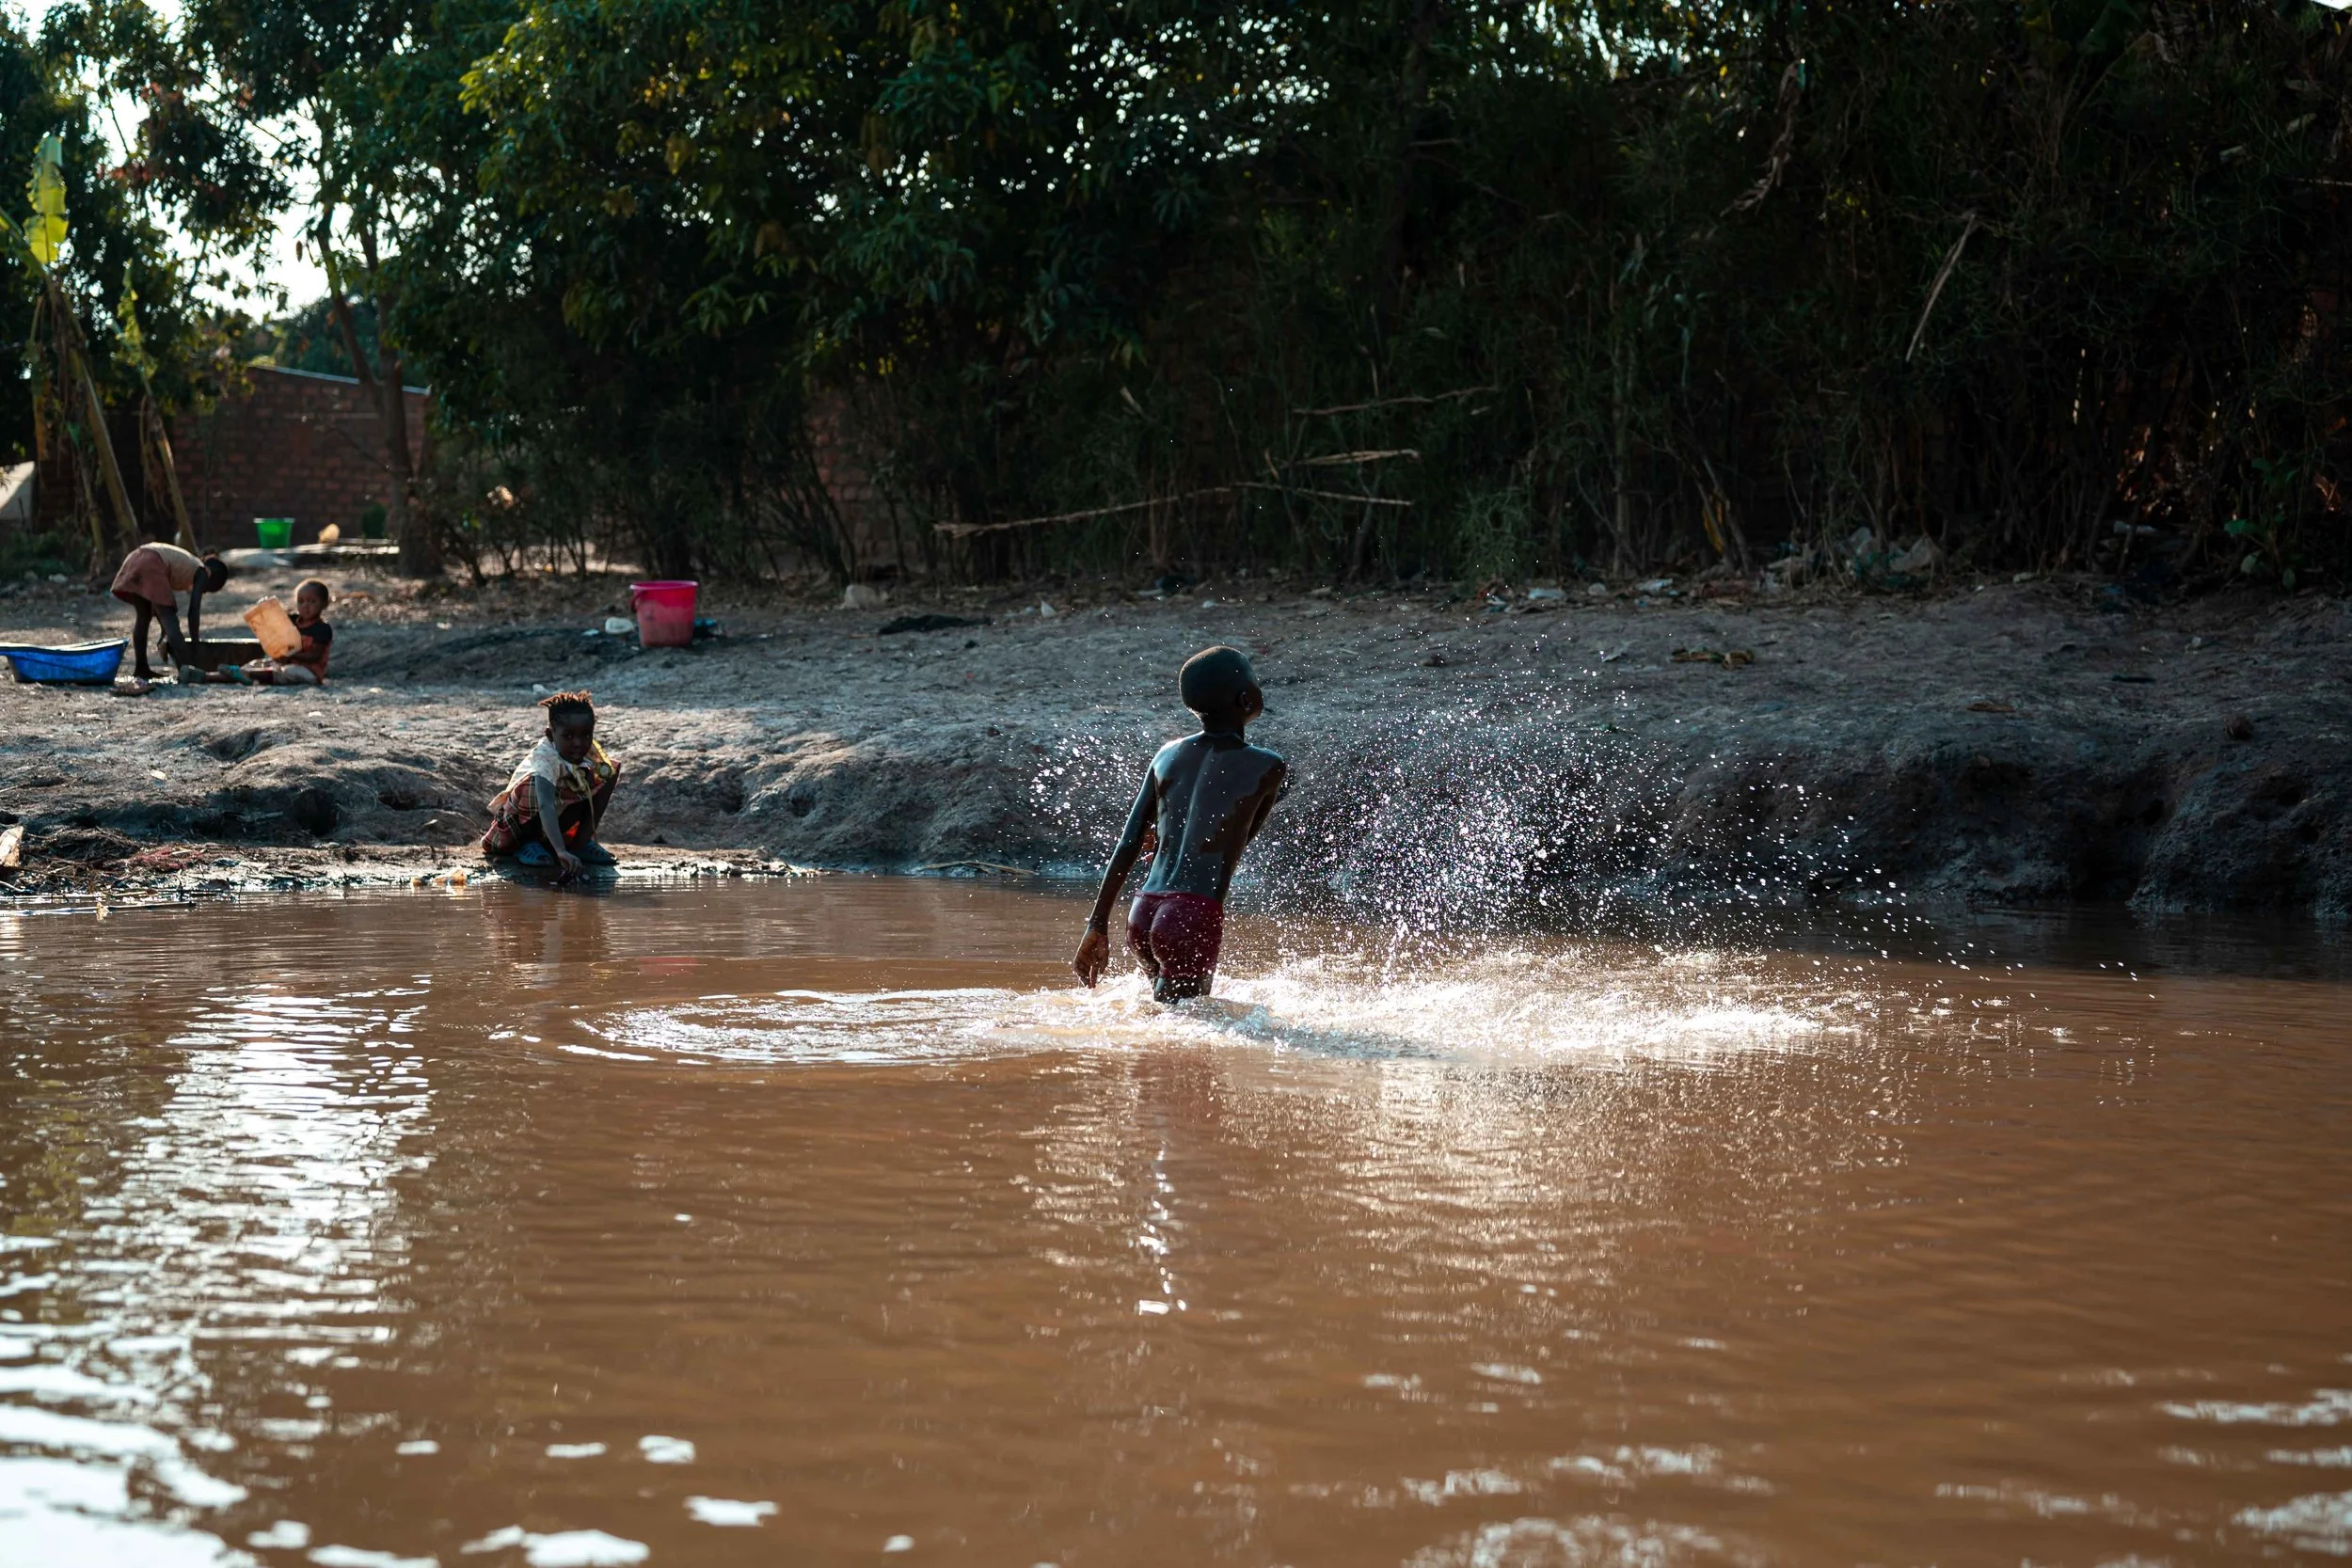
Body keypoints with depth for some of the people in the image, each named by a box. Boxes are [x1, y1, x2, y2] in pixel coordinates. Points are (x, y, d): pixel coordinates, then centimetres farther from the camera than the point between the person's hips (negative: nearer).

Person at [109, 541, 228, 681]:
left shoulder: (187, 563, 34)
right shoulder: (201, 573, 12)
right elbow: (194, 611, 4)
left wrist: (165, 635, 40)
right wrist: (194, 643, 9)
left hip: (134, 560, 8)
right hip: (151, 566, -8)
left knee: (144, 616, 20)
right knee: (169, 618, -6)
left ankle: (141, 667, 21)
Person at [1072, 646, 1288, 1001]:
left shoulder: (1168, 755, 14)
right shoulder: (1270, 768, 2)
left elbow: (1126, 847, 10)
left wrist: (1098, 925, 10)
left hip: (1141, 916, 6)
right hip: (1195, 917, -6)